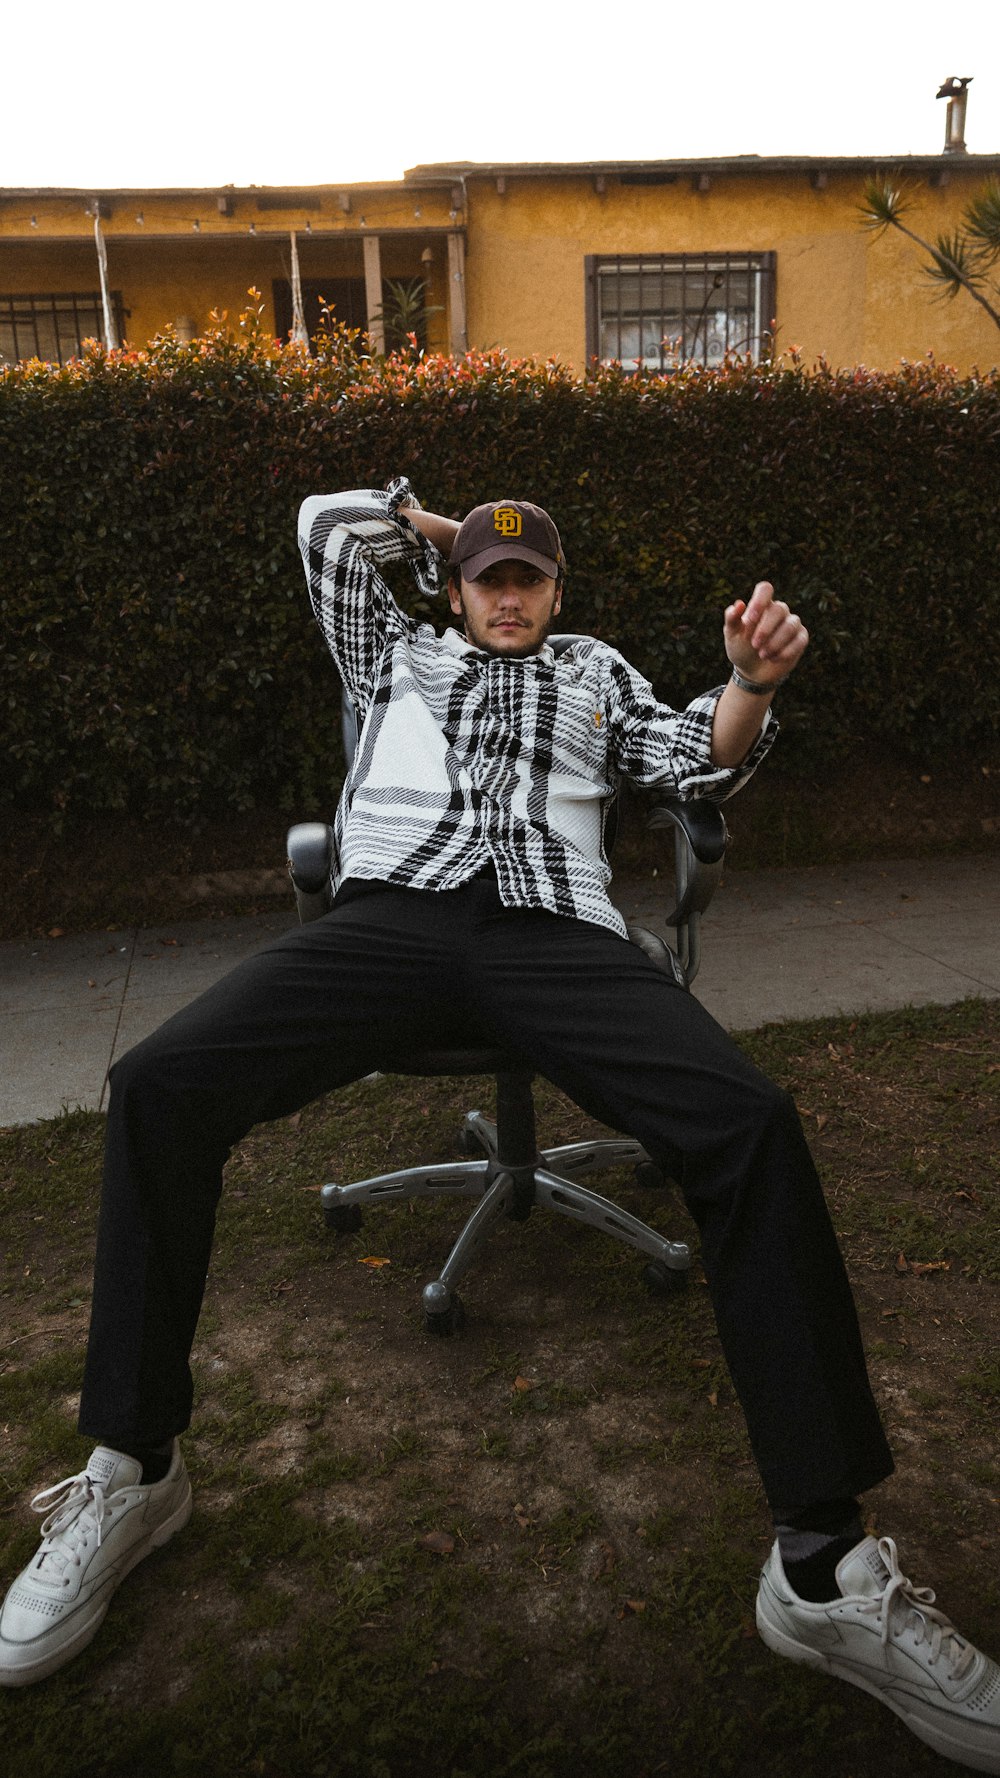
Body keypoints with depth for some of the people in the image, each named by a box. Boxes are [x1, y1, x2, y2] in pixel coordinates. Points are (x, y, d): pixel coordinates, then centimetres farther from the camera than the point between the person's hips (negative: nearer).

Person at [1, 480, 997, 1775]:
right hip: (391, 915, 1)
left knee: (749, 1122, -29)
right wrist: (436, 526, 45)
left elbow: (697, 763, 19)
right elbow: (326, 525, 34)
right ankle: (133, 1470, -8)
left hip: (553, 928, 0)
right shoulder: (397, 659, 33)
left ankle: (825, 1567, -23)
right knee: (159, 1085, -24)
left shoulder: (597, 675, 34)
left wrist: (750, 685, -1)